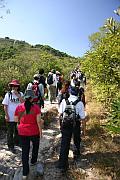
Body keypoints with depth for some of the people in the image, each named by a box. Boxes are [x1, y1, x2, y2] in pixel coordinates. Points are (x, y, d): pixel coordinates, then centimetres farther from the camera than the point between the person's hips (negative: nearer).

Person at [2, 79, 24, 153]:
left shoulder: (20, 94, -1)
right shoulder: (8, 94, -8)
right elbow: (5, 106, -6)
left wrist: (17, 95, -21)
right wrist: (6, 115, -10)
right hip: (10, 117, -3)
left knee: (18, 130, 19)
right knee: (10, 132, 9)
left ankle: (16, 142, 42)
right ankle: (10, 146, 24)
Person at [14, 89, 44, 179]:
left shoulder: (19, 107, -6)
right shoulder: (36, 107, -15)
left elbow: (16, 120, 2)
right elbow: (38, 121, -15)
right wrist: (40, 131, -4)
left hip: (22, 132, 2)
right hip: (34, 131, -2)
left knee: (25, 151, 12)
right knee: (35, 146, 27)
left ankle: (25, 173, 21)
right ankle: (33, 161, 47)